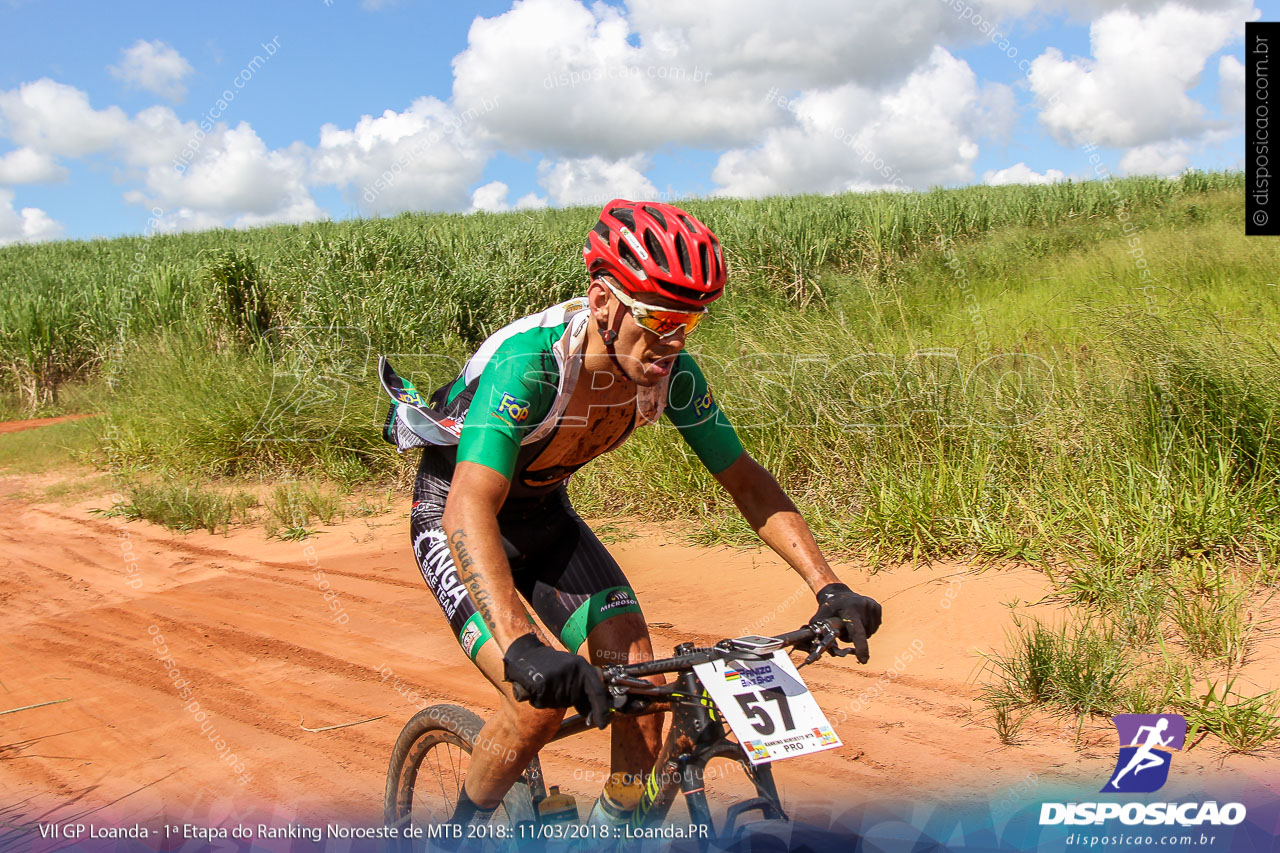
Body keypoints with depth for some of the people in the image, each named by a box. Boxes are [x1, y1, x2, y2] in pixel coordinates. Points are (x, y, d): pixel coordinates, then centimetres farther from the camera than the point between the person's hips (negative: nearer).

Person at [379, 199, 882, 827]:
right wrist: (520, 645, -58)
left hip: (544, 514, 6)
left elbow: (746, 481, -10)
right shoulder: (530, 361, -36)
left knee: (640, 684, -8)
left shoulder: (672, 372, -18)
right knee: (541, 699, -22)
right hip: (454, 514, -5)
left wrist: (829, 588, -19)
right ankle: (461, 833, 6)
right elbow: (471, 509, -46)